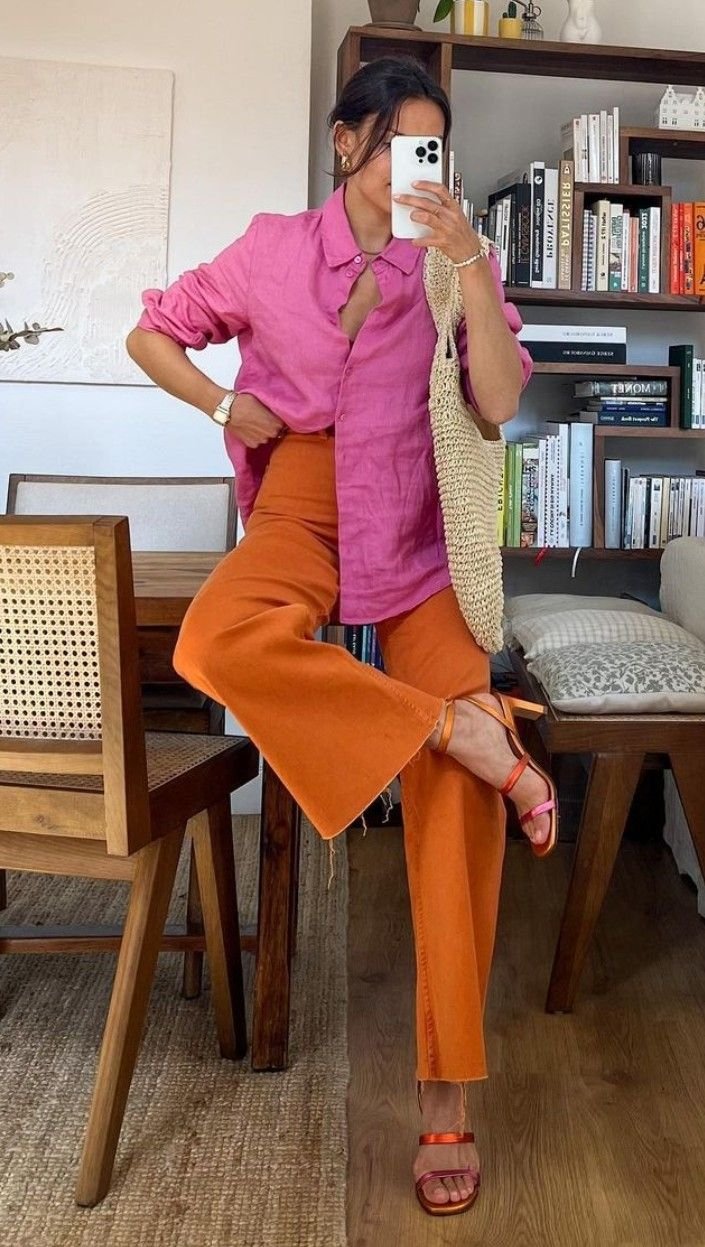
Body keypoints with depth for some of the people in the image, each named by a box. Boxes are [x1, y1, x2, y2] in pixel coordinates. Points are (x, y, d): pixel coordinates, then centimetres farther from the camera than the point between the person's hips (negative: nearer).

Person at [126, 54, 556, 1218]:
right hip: (303, 507, 0)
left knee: (455, 788, -16)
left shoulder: (460, 266, 7)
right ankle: (465, 726, -24)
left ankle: (447, 1095, -6)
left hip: (420, 531, 0)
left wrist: (467, 264, -14)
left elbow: (505, 406, -7)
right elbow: (152, 333, 16)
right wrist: (226, 404, 0)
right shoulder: (274, 248, 6)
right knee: (218, 640, -37)